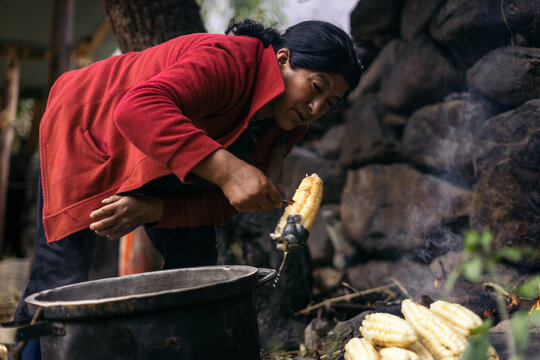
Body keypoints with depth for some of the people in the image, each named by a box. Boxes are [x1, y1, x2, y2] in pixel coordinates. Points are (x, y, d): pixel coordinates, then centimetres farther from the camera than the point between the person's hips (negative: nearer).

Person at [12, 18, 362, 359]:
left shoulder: (286, 129, -9)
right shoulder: (228, 61, -34)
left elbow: (220, 204, -13)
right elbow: (138, 107, -49)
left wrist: (152, 210, -30)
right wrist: (226, 169, -56)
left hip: (160, 173, 7)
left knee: (196, 261, -2)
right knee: (61, 280, -11)